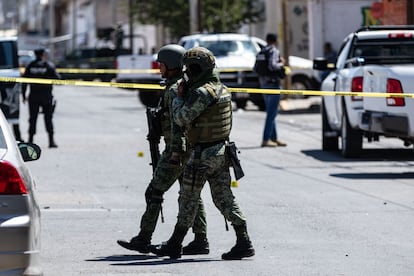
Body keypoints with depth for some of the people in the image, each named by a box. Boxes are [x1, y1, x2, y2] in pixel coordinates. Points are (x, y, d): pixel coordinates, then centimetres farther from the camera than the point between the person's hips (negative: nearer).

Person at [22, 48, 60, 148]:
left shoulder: (30, 66, 3)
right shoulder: (49, 66, -5)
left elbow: (24, 82, 2)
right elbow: (57, 78, -6)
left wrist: (23, 95, 8)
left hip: (33, 96, 2)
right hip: (46, 96, -2)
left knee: (32, 118, 7)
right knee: (48, 118, 3)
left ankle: (30, 140, 5)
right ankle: (51, 141, -1)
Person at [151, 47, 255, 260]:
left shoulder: (201, 93, -19)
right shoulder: (222, 90, 10)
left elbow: (181, 118, -16)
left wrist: (178, 96, 0)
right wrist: (186, 94, 10)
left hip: (202, 154, -8)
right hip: (221, 151, 8)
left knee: (188, 199, 3)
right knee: (224, 199, 8)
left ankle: (175, 245, 14)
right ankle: (244, 243, 1)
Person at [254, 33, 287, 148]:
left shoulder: (261, 52, 12)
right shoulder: (274, 51, -11)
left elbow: (255, 69, 12)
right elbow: (272, 66, -25)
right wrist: (281, 63, -7)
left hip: (264, 83, 9)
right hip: (273, 83, -8)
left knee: (271, 113, 14)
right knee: (272, 113, -7)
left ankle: (274, 138, 18)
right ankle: (266, 139, -11)